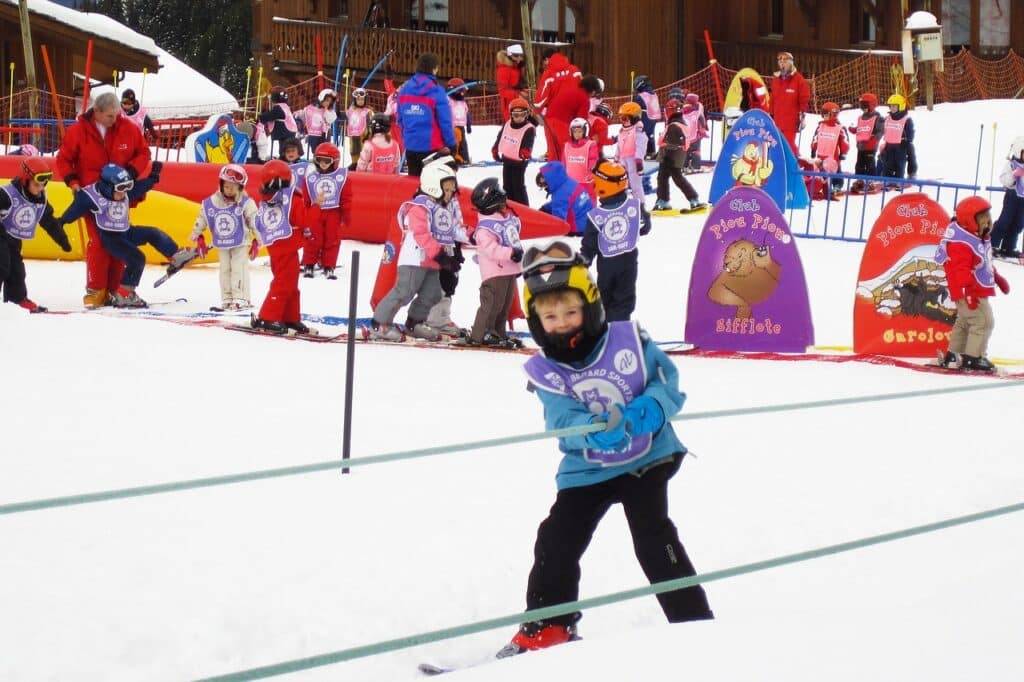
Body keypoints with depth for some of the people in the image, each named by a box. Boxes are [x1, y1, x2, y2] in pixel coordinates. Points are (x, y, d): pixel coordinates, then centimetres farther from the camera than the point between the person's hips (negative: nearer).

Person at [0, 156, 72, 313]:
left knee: (17, 270, 9)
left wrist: (63, 240, 15)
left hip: (14, 240, 7)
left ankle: (19, 300, 17)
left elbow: (50, 222, 11)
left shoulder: (41, 200, 1)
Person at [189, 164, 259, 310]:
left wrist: (257, 241, -13)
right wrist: (198, 238, 7)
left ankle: (241, 298, -3)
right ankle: (227, 299, 15)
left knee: (239, 269, -8)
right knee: (225, 269, 8)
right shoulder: (210, 203, -9)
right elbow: (201, 219, 3)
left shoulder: (246, 203, -17)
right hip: (222, 244, 4)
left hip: (240, 243, -4)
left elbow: (255, 221, -13)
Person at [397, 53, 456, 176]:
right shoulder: (436, 91, -14)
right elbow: (445, 121, -13)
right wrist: (451, 144, -4)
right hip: (432, 146, -6)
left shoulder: (404, 89, 4)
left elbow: (400, 119, 10)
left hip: (410, 145, 6)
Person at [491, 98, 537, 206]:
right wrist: (495, 151, 20)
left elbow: (527, 144, -27)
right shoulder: (507, 125, 4)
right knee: (507, 186, 14)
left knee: (518, 186, -5)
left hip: (519, 162, -7)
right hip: (506, 160, 7)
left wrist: (525, 152, -46)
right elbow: (499, 138, 18)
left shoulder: (529, 129, -16)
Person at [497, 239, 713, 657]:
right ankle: (549, 627, 14)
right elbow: (562, 420, -22)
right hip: (586, 471, 3)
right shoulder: (544, 372, -8)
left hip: (646, 460, -3)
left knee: (654, 539, -15)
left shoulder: (628, 341, -10)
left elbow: (668, 385, -9)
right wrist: (595, 432, -44)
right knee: (556, 542, -3)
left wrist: (647, 411, -31)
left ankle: (695, 624, -7)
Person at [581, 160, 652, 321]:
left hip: (606, 263, -1)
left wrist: (584, 261, 4)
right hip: (628, 259, 1)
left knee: (604, 295, 18)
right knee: (624, 296, 8)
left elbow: (589, 245, -12)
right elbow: (644, 228, 0)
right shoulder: (635, 206, -15)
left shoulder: (596, 216, -20)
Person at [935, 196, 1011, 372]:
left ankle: (952, 355, 28)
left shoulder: (980, 237, 13)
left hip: (979, 290, 11)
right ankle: (972, 357, -9)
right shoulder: (961, 242, -23)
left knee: (965, 322, 18)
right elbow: (960, 269, -29)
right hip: (970, 292, -11)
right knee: (983, 321, -13)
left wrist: (997, 278, 31)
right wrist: (968, 290, -36)